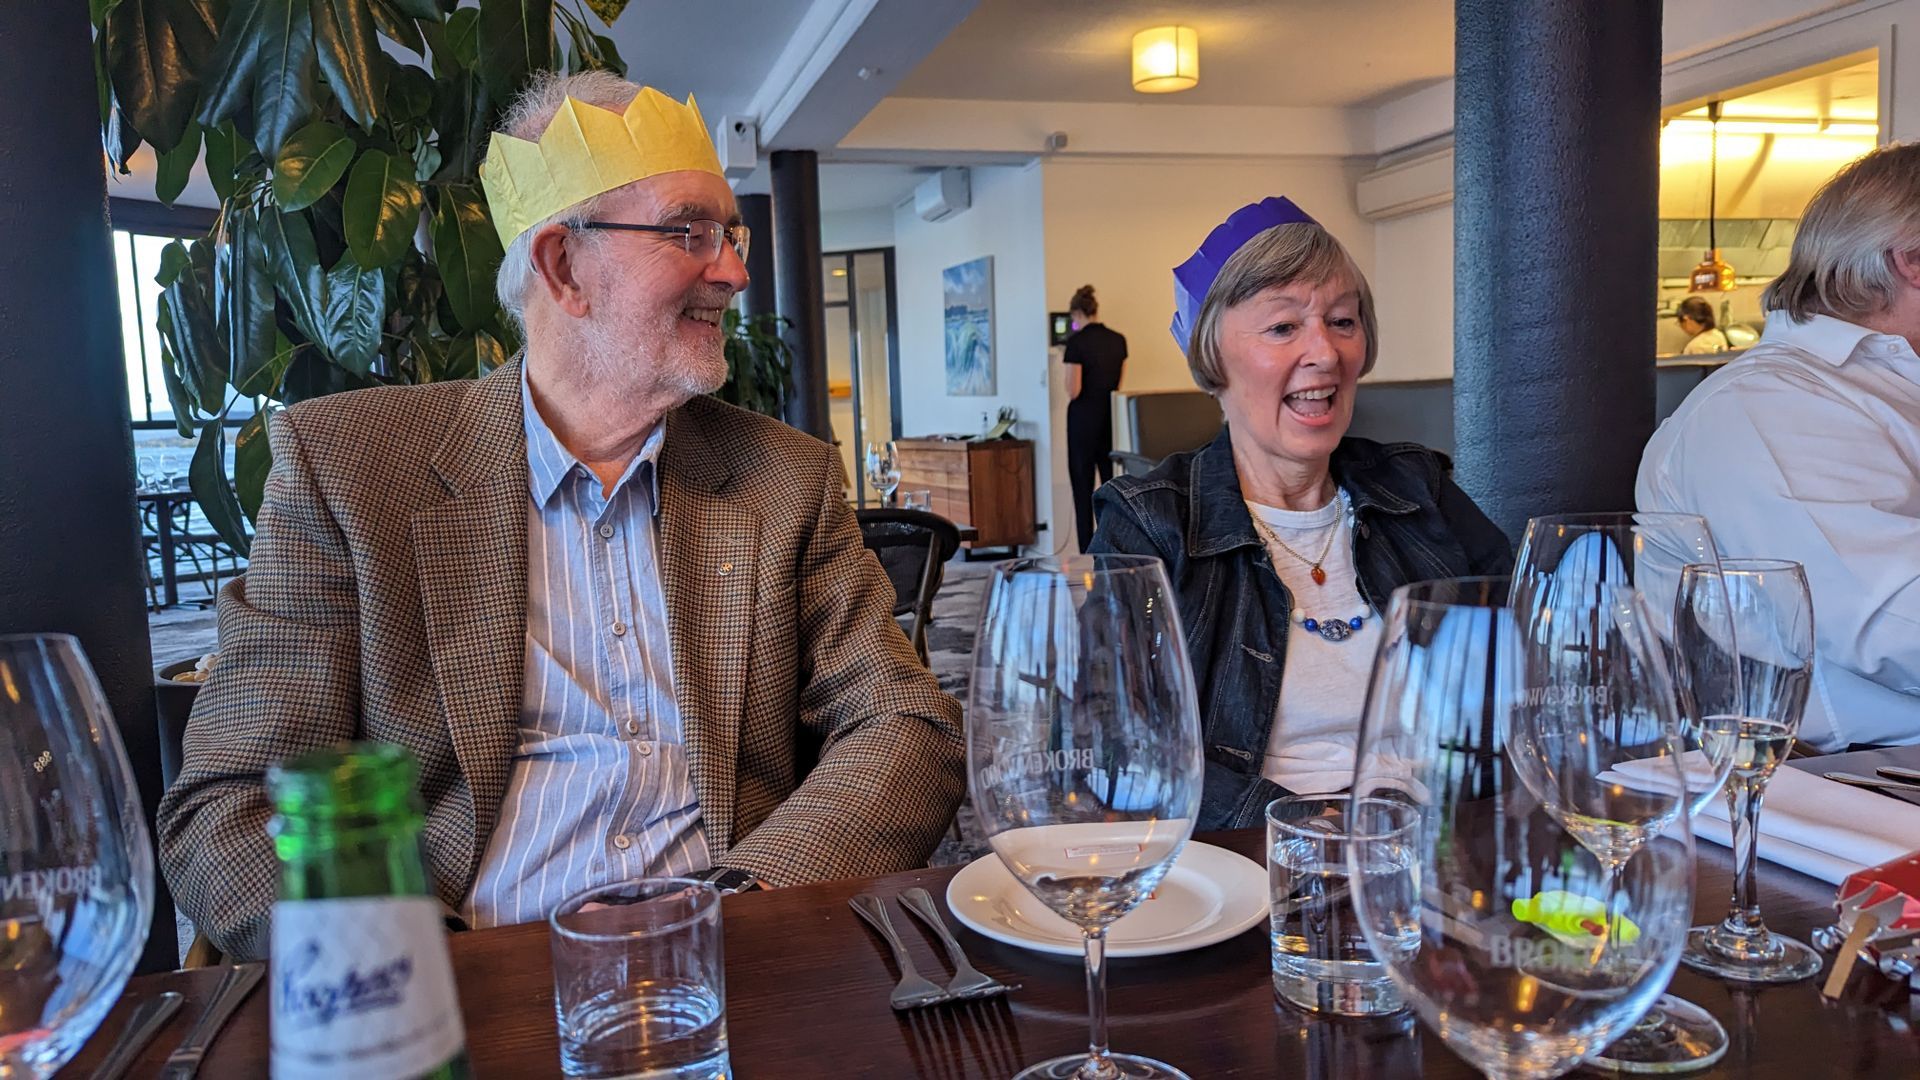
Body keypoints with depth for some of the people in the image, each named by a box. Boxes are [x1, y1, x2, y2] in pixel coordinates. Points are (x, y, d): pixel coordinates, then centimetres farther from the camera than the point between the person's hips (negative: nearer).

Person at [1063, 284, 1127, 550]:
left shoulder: (1076, 342, -13)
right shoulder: (1119, 339, 5)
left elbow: (1073, 391, -15)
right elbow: (1119, 384, 11)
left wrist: (1069, 380, 4)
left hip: (1084, 418, -5)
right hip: (1111, 417, 5)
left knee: (1083, 487, 2)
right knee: (1112, 483, 11)